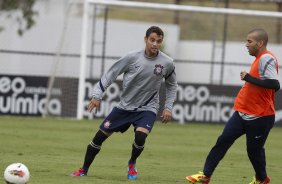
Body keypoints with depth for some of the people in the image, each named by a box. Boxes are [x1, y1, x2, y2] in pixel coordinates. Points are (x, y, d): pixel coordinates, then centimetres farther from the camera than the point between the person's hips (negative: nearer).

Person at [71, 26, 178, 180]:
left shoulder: (167, 63, -9)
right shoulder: (132, 57, -13)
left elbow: (172, 86, 10)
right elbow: (111, 74, -4)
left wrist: (168, 108, 3)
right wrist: (97, 96, -9)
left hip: (147, 108, -1)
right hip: (125, 106, 1)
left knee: (140, 136, -27)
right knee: (100, 135, -1)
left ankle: (132, 163, 5)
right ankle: (84, 170, 18)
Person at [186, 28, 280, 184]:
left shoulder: (267, 59, -17)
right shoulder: (260, 59, 12)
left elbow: (274, 84, -29)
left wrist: (249, 78, -25)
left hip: (259, 118, -9)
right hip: (243, 113, 9)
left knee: (254, 150, 5)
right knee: (223, 141, 1)